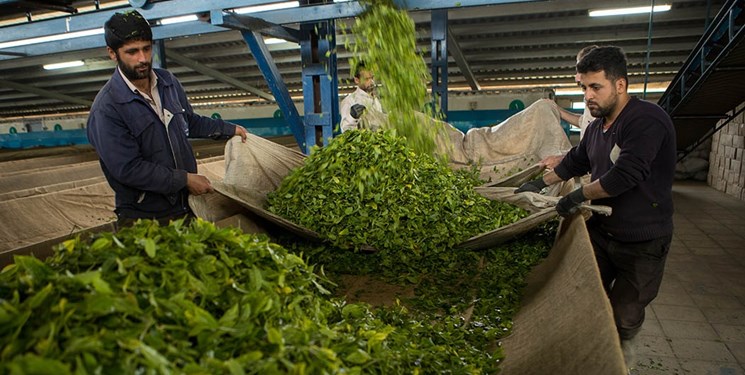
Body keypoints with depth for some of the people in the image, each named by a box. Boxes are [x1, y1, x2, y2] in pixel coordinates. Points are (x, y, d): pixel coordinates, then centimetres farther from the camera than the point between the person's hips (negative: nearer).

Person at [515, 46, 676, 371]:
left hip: (642, 242, -7)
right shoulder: (596, 127, 7)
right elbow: (575, 161, 22)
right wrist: (540, 184, 21)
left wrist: (579, 195, -18)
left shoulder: (647, 121, -21)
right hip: (599, 230, 7)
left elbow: (625, 175, -29)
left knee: (625, 314, 6)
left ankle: (621, 351, 34)